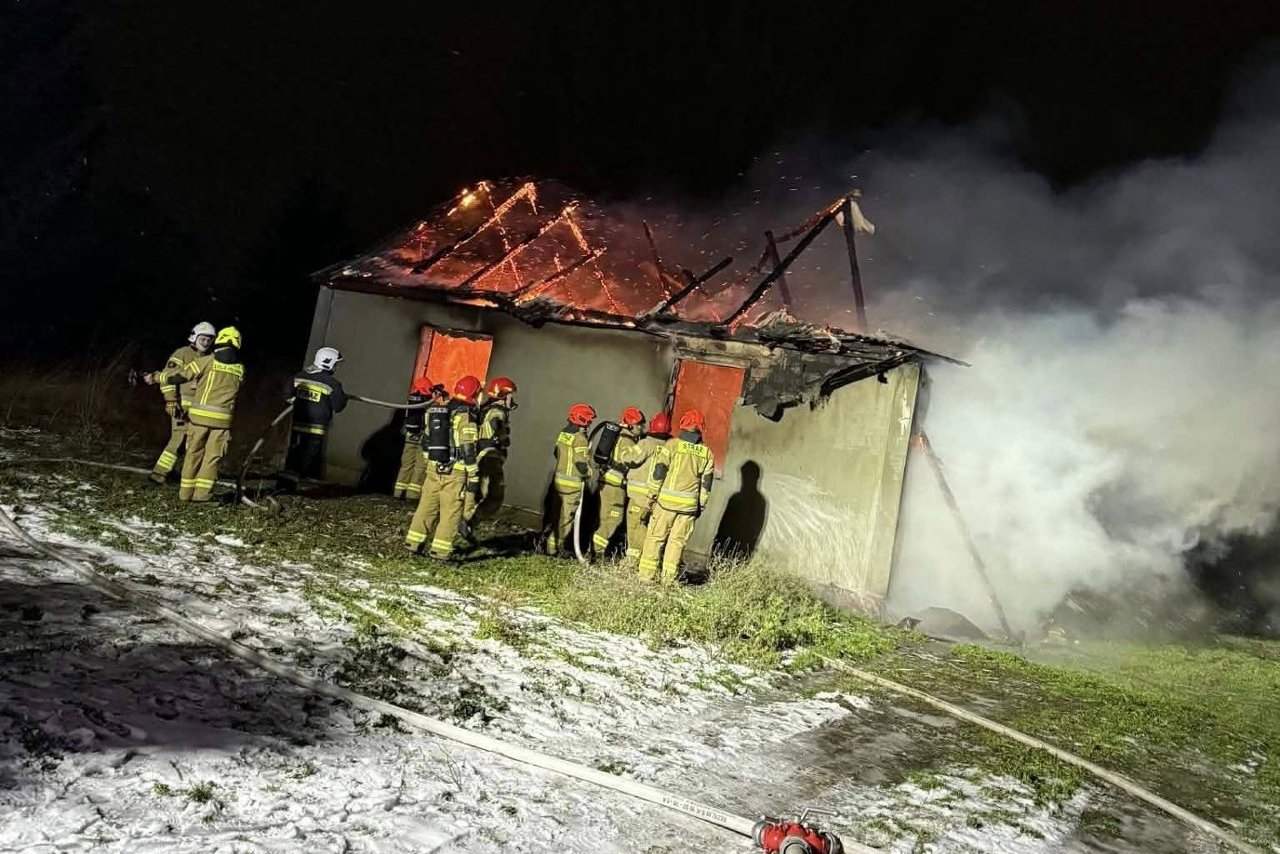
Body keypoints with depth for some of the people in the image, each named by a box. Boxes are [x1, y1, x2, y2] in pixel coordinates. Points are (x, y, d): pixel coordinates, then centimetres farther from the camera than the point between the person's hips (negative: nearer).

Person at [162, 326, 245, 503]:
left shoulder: (206, 361, -2)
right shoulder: (240, 369, 6)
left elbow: (180, 376, -2)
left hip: (199, 415, 0)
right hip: (222, 418, 1)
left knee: (194, 453, 11)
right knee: (212, 456, 7)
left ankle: (185, 492, 15)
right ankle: (202, 493, 2)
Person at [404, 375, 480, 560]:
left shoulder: (435, 411, 10)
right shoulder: (465, 416, -12)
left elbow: (426, 441, 16)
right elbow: (468, 450, -15)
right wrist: (473, 477, -12)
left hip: (434, 468, 6)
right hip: (455, 471, -6)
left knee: (427, 506, 14)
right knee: (451, 512, 1)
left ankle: (413, 542, 18)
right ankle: (440, 549, 1)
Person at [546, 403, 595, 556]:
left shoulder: (563, 434, 6)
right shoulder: (580, 439, -18)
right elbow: (582, 465, -21)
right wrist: (588, 473, -2)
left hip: (559, 480, 8)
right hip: (573, 484, -8)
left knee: (558, 513, 17)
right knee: (566, 517, 1)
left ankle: (554, 544, 27)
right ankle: (554, 547, 5)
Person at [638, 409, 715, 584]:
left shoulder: (672, 444, -4)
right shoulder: (707, 453, 6)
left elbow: (659, 471, -6)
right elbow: (706, 483, 7)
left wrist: (653, 494, 2)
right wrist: (701, 506, 13)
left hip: (667, 500, -2)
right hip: (689, 504, 2)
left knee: (655, 537, 6)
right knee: (677, 541, 8)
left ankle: (647, 575, 5)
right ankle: (669, 578, 8)